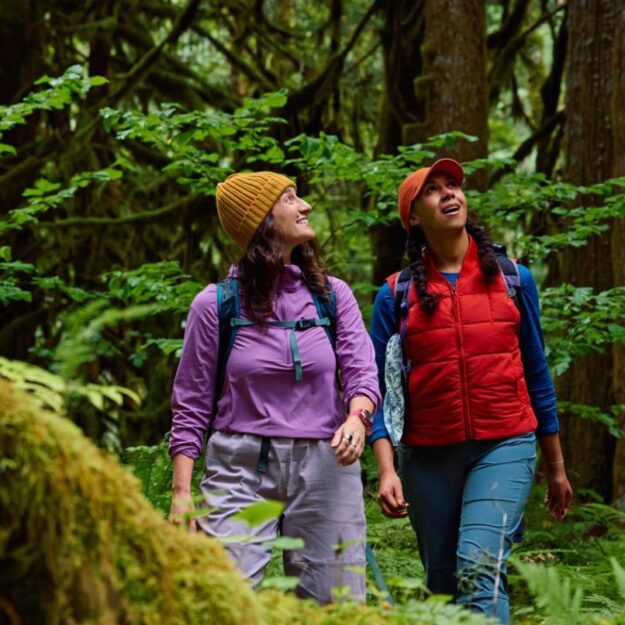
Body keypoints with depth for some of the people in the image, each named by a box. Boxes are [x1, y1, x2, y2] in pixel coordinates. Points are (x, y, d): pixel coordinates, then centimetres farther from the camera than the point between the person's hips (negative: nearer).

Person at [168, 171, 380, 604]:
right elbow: (191, 405, 4)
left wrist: (357, 417, -24)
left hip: (324, 466, 2)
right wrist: (181, 493, -3)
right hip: (241, 469, -2)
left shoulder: (333, 295, 9)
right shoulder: (216, 305, 2)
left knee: (336, 604, 3)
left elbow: (362, 372, -2)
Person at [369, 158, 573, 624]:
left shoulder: (513, 279, 5)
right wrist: (387, 470, -12)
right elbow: (380, 389, 1)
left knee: (479, 567, -21)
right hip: (427, 457, 1)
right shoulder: (396, 294, 2)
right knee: (443, 584, 10)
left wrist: (556, 466, 14)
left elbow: (535, 372, 12)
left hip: (504, 447, -1)